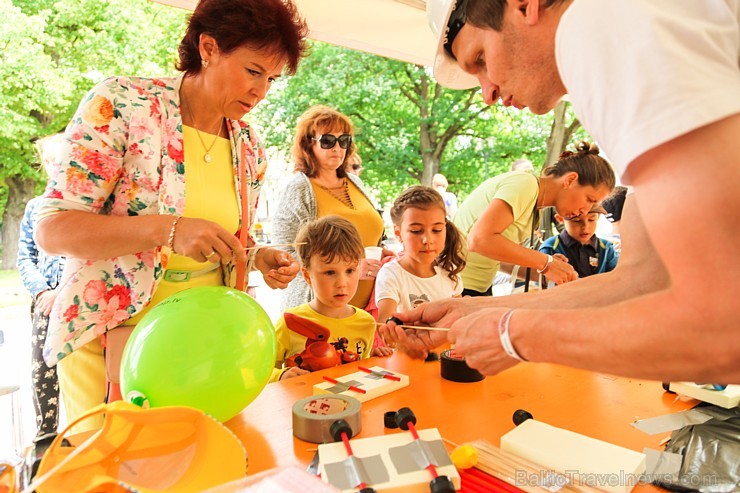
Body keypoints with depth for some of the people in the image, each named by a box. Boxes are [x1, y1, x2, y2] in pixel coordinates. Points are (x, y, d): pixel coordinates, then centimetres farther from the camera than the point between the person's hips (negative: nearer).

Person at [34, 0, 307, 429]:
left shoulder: (249, 147, 2)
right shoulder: (120, 104, -13)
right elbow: (53, 229, -16)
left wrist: (259, 258, -7)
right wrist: (167, 229, -29)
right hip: (109, 341, -3)